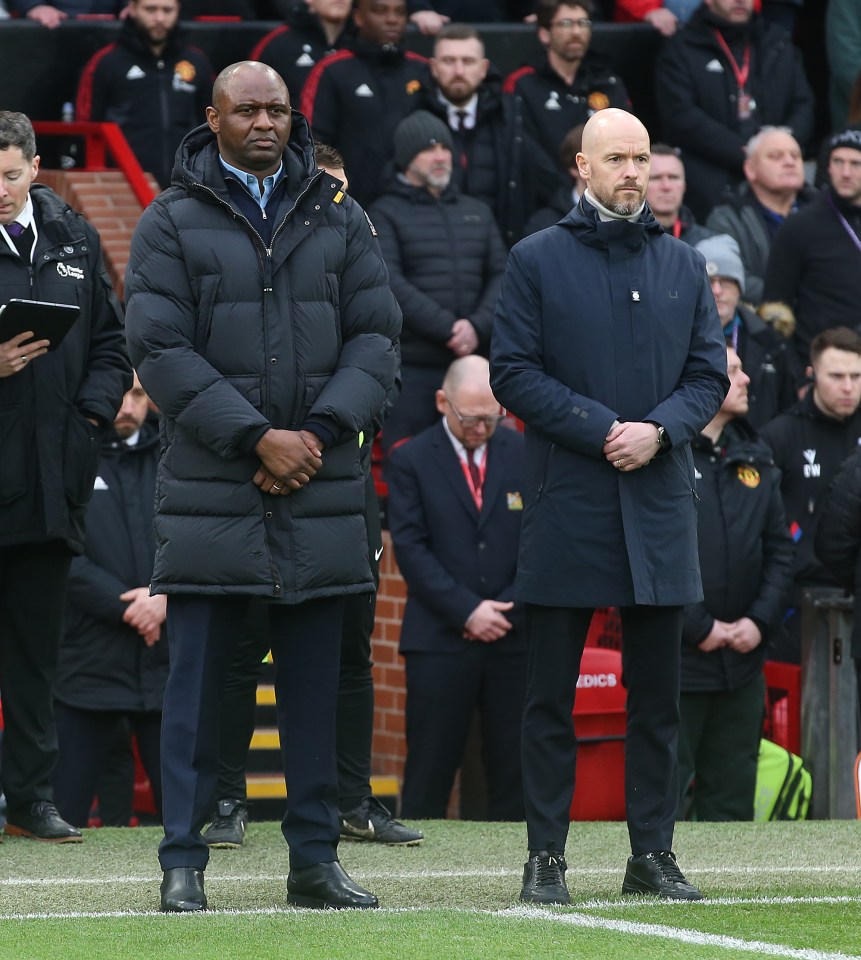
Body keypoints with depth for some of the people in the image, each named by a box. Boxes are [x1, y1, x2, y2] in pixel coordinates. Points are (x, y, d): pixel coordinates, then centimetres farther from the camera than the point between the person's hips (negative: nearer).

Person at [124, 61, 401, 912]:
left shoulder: (338, 221, 11)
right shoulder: (170, 225, 2)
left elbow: (375, 338, 7)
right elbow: (161, 350, -5)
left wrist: (320, 433, -8)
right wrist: (256, 438, -12)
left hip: (321, 493, 3)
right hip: (209, 492, -3)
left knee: (313, 683, 7)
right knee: (195, 682, -2)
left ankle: (315, 859, 13)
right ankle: (183, 864, 2)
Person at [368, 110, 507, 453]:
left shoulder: (478, 212, 19)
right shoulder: (386, 213, 3)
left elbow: (500, 275, 10)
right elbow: (390, 283, -10)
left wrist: (477, 326, -8)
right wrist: (447, 328, -15)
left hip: (472, 364, 4)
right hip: (411, 369, -4)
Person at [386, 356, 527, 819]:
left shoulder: (525, 454, 6)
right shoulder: (411, 460, 2)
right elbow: (410, 548, -4)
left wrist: (506, 609, -7)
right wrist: (466, 610, -12)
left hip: (514, 637, 2)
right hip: (440, 639, -2)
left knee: (512, 770, 3)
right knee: (429, 770, -2)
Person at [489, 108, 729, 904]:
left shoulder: (683, 265, 12)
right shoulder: (538, 260, 1)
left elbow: (710, 374, 9)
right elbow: (513, 371, -4)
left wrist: (660, 430, -9)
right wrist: (601, 429, -13)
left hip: (660, 503, 3)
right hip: (567, 502, -3)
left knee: (656, 693, 6)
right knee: (552, 695, 0)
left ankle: (653, 852, 13)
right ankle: (546, 856, 5)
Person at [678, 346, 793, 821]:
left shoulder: (755, 461, 12)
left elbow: (779, 548, 14)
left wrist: (761, 620, -2)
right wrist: (698, 627, -14)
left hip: (742, 662, 6)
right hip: (674, 659, -6)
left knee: (733, 795, 11)